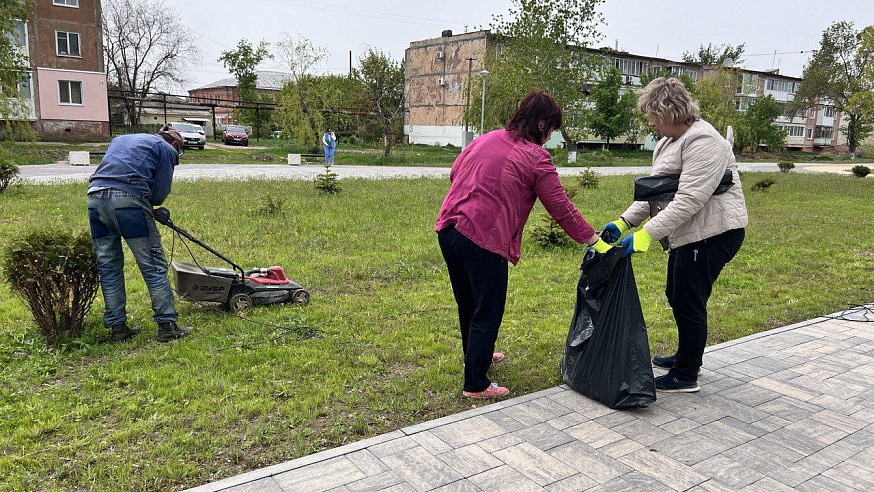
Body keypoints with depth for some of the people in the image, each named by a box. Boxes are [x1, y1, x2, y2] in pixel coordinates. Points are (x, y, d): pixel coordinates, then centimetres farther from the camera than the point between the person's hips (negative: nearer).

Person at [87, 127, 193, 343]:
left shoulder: (120, 139, 35)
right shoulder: (167, 148, 15)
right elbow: (160, 192, 6)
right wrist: (149, 204, 25)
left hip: (95, 197, 6)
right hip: (128, 199, -6)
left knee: (108, 267, 12)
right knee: (153, 265, 0)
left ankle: (116, 327, 17)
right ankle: (167, 325, 2)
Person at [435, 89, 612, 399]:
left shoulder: (485, 139, 12)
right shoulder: (536, 159, -6)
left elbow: (454, 173, 21)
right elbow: (562, 209, -4)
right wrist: (596, 242, 4)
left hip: (448, 230, 8)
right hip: (484, 241, -8)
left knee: (468, 305, 24)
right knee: (487, 313, 6)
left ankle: (477, 356, 46)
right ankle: (476, 385, 14)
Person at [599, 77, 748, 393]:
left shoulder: (703, 142, -20)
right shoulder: (668, 142, 14)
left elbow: (688, 200, -27)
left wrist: (647, 234, -29)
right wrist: (624, 222, 5)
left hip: (712, 233, -11)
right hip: (689, 234, 11)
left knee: (688, 302, -4)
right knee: (676, 295, 20)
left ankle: (686, 377, 11)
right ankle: (687, 357, 39)